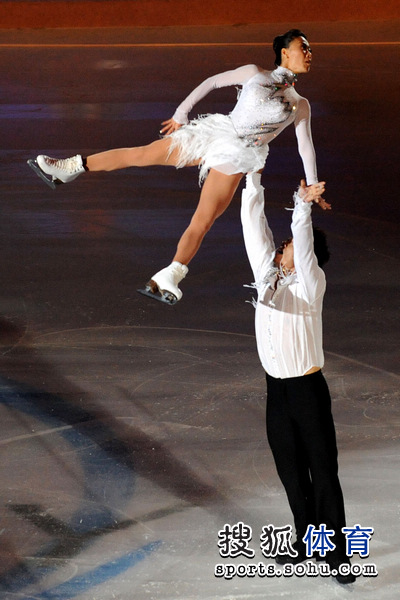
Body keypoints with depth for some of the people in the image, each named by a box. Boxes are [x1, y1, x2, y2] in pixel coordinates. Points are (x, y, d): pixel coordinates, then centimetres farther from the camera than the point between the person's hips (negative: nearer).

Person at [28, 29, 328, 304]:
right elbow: (213, 82, 13)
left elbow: (306, 146, 14)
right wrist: (181, 112, 11)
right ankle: (68, 168, 5)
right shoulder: (254, 73, 8)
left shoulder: (300, 106, 10)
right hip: (212, 134, 1)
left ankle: (168, 279, -15)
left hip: (235, 158, -1)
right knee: (140, 154, -3)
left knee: (203, 221, -13)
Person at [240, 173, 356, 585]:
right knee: (291, 472, 15)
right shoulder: (267, 273, 4)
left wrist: (303, 207, -42)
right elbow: (255, 226, 2)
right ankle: (305, 540, 29)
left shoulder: (311, 285, -11)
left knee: (323, 472, -1)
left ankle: (336, 551, 7)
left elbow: (303, 245, -29)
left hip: (308, 390, -6)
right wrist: (253, 180, -1)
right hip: (277, 389, 6)